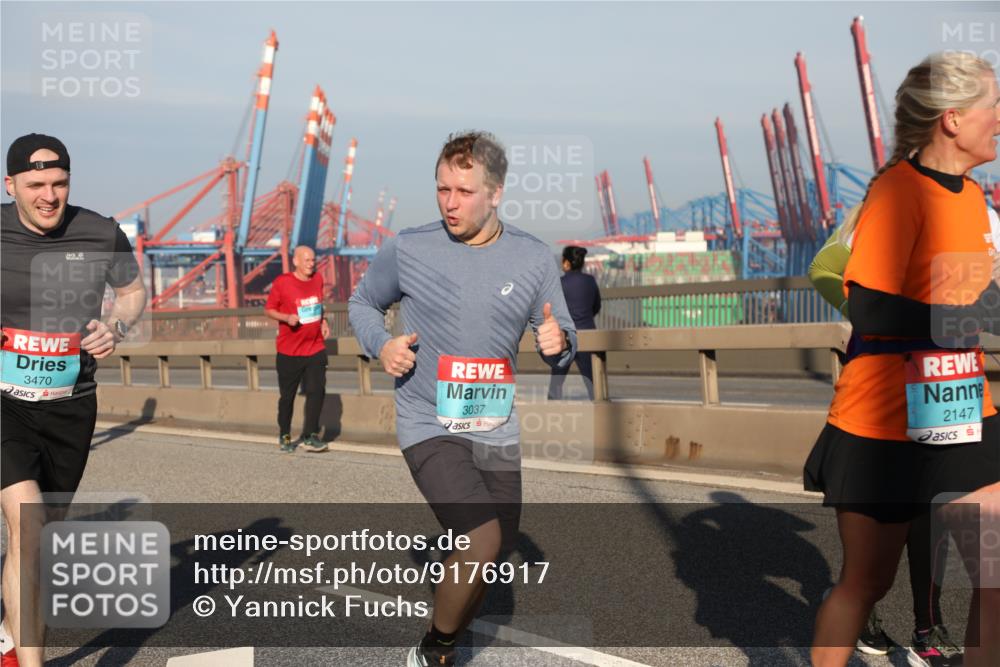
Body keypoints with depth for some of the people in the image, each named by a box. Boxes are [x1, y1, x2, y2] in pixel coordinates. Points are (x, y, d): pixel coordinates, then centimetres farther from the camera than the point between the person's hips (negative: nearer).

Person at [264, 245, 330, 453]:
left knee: (317, 391, -6)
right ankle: (284, 437, 23)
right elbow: (269, 309, -3)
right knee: (287, 395, 6)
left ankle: (310, 436, 2)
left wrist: (323, 321, 5)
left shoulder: (318, 279, 5)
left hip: (316, 348, 3)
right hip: (289, 351, -3)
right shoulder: (281, 282, -9)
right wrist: (287, 317, -20)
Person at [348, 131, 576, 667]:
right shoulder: (406, 249, -7)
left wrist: (558, 344, -17)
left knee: (492, 554, 12)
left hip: (497, 429, 4)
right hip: (428, 426, -4)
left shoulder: (533, 259, -1)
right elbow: (362, 303, 11)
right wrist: (381, 345, -10)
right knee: (483, 540, -22)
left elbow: (561, 347, 7)